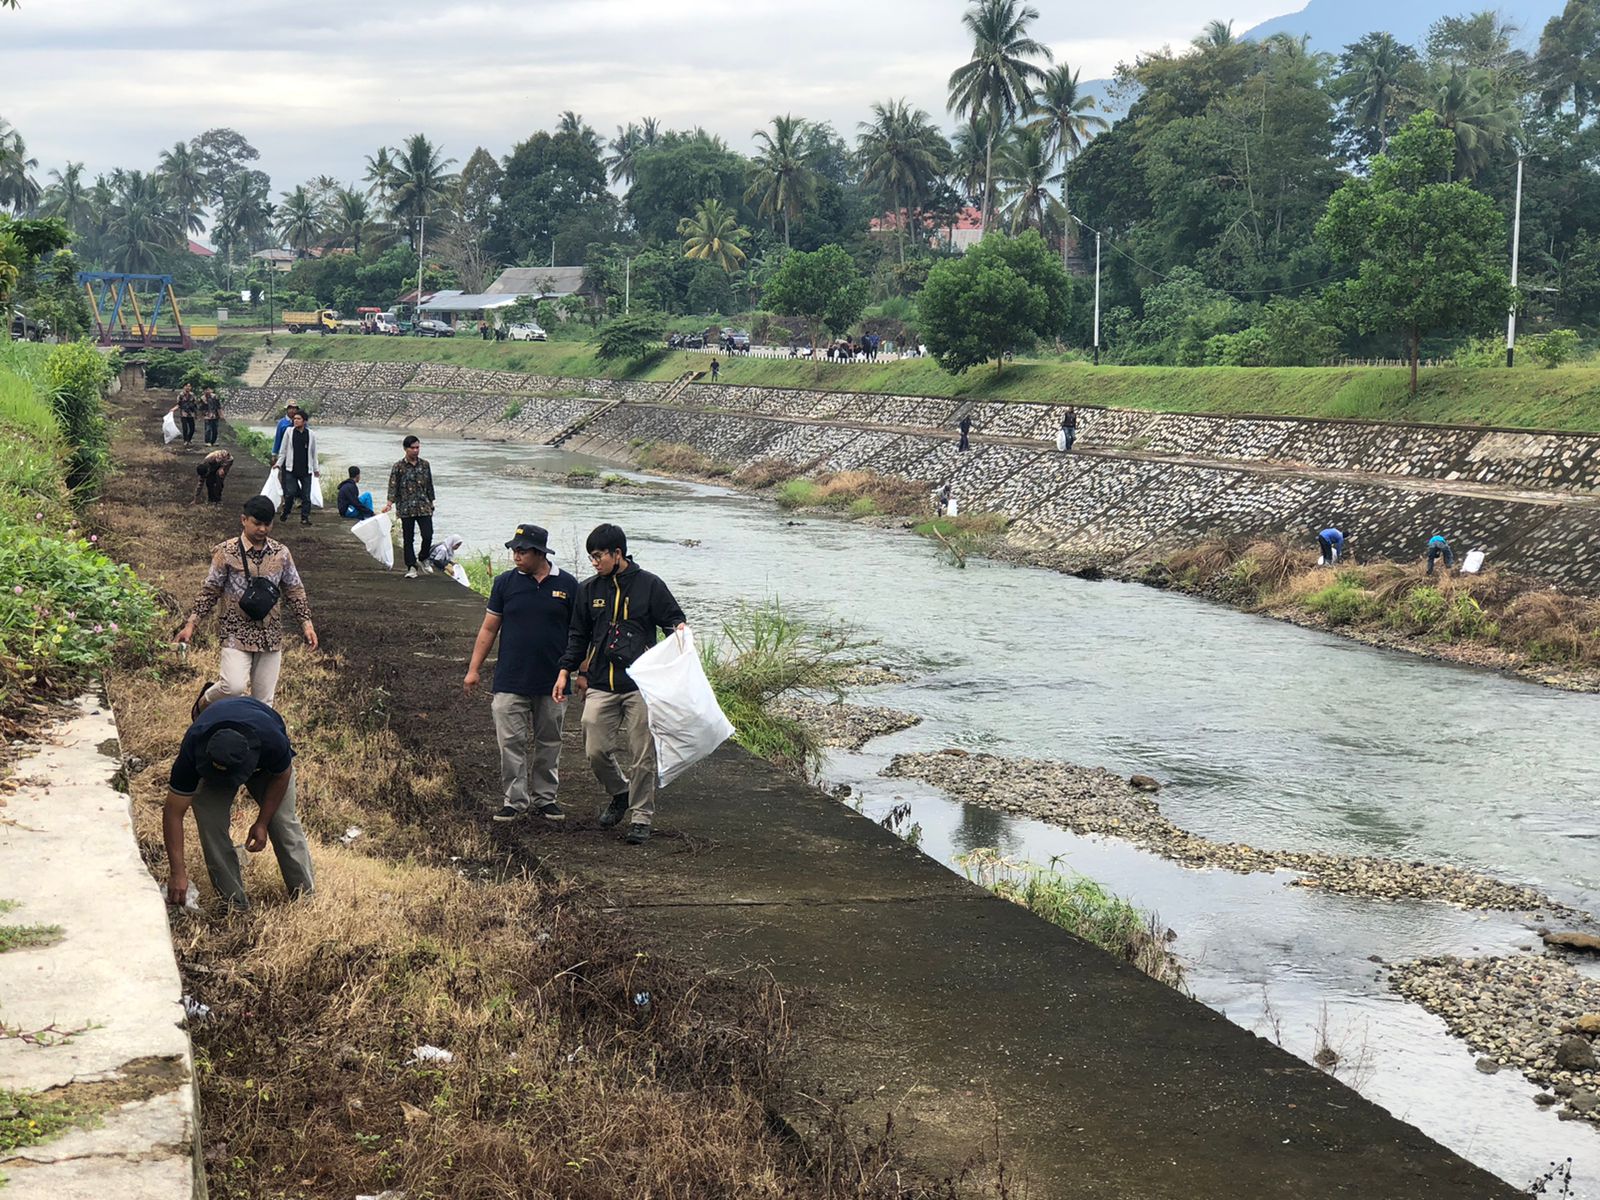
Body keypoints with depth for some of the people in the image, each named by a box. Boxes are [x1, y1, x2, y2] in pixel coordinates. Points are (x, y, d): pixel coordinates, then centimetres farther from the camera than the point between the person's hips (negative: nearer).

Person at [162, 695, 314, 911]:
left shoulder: (272, 742, -43)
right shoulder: (192, 750, -41)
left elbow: (281, 776, -17)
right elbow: (173, 812, -33)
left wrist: (262, 822, -16)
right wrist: (177, 872, -37)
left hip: (267, 763, -1)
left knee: (283, 820, -12)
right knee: (210, 823, -18)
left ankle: (306, 897, 1)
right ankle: (235, 902, -8)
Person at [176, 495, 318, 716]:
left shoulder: (281, 553, 4)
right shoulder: (227, 552, -6)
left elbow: (294, 590, 12)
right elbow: (210, 591, 0)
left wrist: (306, 623, 3)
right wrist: (191, 624, -4)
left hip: (271, 634, 4)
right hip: (237, 632, -4)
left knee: (264, 700, 5)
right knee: (234, 686, -22)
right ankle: (205, 700, 10)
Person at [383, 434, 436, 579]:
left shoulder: (425, 465, 7)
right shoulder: (398, 467, -3)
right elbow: (393, 487, -6)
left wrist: (431, 503, 14)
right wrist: (390, 503, -19)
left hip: (424, 507, 2)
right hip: (406, 509, -2)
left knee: (428, 536, -6)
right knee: (409, 539, 3)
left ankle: (424, 559, 20)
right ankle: (411, 567, 11)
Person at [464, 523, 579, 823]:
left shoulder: (566, 585, 0)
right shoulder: (505, 582, 2)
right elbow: (489, 629, 7)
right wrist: (473, 669, 4)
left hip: (553, 682, 0)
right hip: (511, 682, 0)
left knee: (549, 743, 9)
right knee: (511, 742, -3)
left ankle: (544, 798, 20)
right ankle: (515, 800, 4)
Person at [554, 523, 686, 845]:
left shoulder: (649, 585, -1)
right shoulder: (588, 589, 10)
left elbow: (673, 618, 6)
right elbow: (578, 636, 17)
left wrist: (679, 629, -17)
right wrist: (566, 670, 10)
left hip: (641, 685, -3)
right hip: (601, 686, 3)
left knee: (642, 756, -1)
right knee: (596, 751, 1)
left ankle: (641, 816, 11)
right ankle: (620, 793, 29)